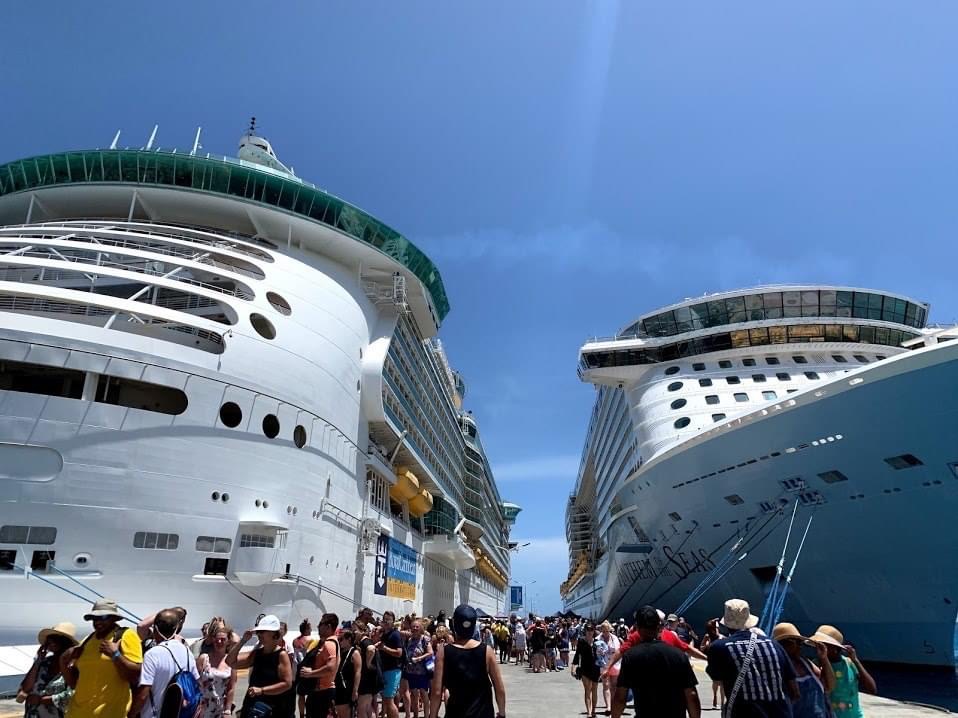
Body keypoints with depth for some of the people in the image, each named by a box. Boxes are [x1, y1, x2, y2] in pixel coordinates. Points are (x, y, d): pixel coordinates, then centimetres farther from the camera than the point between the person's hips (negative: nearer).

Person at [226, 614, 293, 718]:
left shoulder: (281, 654, -12)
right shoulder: (256, 653, 8)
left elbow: (287, 683, -18)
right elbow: (230, 662, 5)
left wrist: (261, 690, -22)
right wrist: (242, 641, -5)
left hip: (273, 707, -6)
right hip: (252, 703, 6)